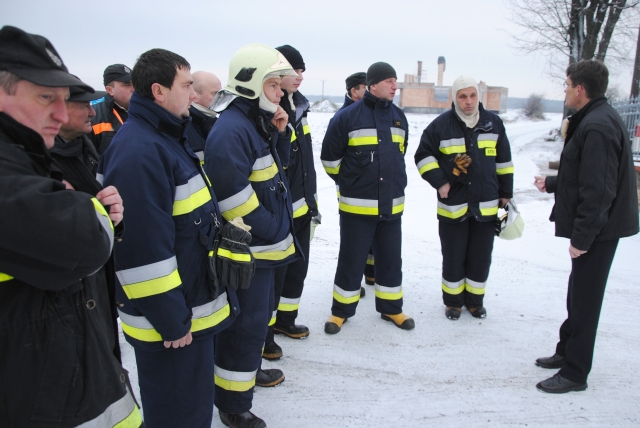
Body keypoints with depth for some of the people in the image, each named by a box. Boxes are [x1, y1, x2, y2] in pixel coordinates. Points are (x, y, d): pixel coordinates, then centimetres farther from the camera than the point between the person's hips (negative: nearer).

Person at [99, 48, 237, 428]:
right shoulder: (138, 151, -24)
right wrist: (171, 322, -19)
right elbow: (144, 250, -26)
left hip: (194, 309, 10)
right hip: (172, 323, -10)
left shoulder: (168, 137, 10)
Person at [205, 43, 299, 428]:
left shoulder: (255, 122, 10)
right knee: (246, 323, 0)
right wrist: (274, 231, -16)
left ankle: (249, 368, 47)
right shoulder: (231, 130, -22)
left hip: (264, 245, 10)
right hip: (249, 251, -10)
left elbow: (274, 163, 20)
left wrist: (280, 133, 2)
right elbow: (234, 198, -27)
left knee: (261, 311, 25)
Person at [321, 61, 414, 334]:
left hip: (392, 205, 5)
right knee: (351, 259, 5)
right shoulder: (348, 117, -10)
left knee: (391, 259, 13)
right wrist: (348, 181, 7)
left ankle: (391, 308, 29)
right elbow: (329, 157, -2)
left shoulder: (399, 117, 8)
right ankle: (341, 310, 21)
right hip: (356, 206, -5)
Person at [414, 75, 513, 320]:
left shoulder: (493, 123, 3)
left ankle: (475, 300, 29)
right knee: (453, 257, 7)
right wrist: (438, 181, -10)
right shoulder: (441, 125, -6)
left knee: (481, 257, 11)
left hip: (486, 205, 2)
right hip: (453, 206, -2)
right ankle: (453, 301, 25)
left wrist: (506, 192, 11)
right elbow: (423, 156, 0)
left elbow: (503, 161, 10)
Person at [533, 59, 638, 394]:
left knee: (584, 299, 0)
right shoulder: (597, 119, 12)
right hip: (595, 226, 10)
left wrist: (581, 237, -23)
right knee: (578, 293, 19)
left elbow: (598, 190, -26)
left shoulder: (596, 127, -22)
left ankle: (574, 373, 13)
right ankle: (567, 352, 35)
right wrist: (551, 183, 29)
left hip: (598, 230, -10)